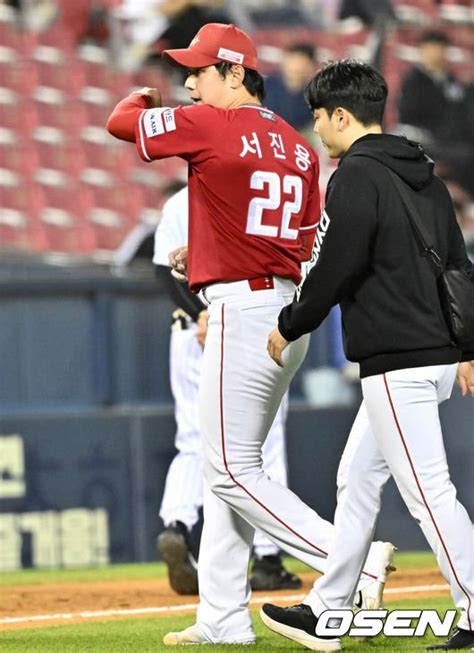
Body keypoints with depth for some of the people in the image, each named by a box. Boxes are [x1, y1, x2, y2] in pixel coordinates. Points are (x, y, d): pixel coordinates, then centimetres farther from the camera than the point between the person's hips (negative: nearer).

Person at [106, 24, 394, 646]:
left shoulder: (211, 125, -10)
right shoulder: (298, 147, 12)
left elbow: (120, 121, -3)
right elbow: (305, 245, 14)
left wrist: (144, 98, 21)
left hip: (242, 309, -9)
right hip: (289, 310, 9)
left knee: (232, 471, -6)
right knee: (227, 466, 14)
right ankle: (223, 619, 16)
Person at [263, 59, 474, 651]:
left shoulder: (357, 175, -12)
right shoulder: (422, 175, 15)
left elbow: (333, 269, -15)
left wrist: (289, 326, 0)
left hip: (399, 365, -10)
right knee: (357, 478, 16)